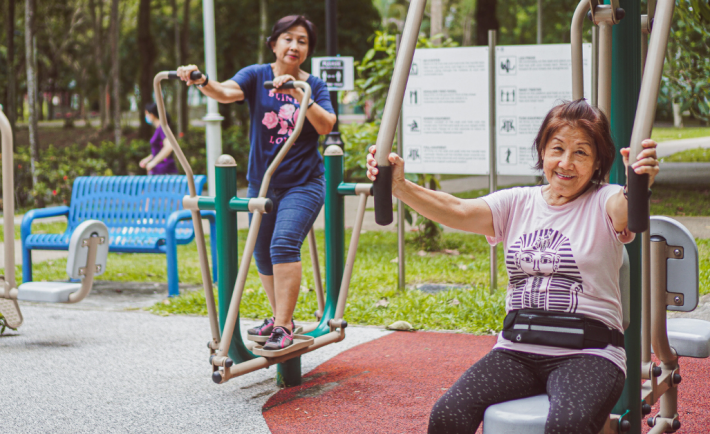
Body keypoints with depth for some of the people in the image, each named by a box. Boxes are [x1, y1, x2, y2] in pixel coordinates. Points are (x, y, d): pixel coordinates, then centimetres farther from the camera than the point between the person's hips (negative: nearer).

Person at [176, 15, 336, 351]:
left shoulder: (314, 86, 2)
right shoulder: (256, 76, 2)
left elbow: (326, 126, -13)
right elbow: (227, 92, -18)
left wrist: (299, 95, -26)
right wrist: (201, 81, -40)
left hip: (303, 183, -3)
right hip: (261, 182, 3)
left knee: (284, 245, -21)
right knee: (262, 256, 11)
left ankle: (283, 327, -18)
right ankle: (280, 316, 32)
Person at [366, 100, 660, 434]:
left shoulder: (603, 203, 3)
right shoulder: (518, 203, 13)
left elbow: (625, 209, -22)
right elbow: (457, 211, -3)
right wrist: (400, 187, -21)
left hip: (586, 352, -3)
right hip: (518, 347, 3)